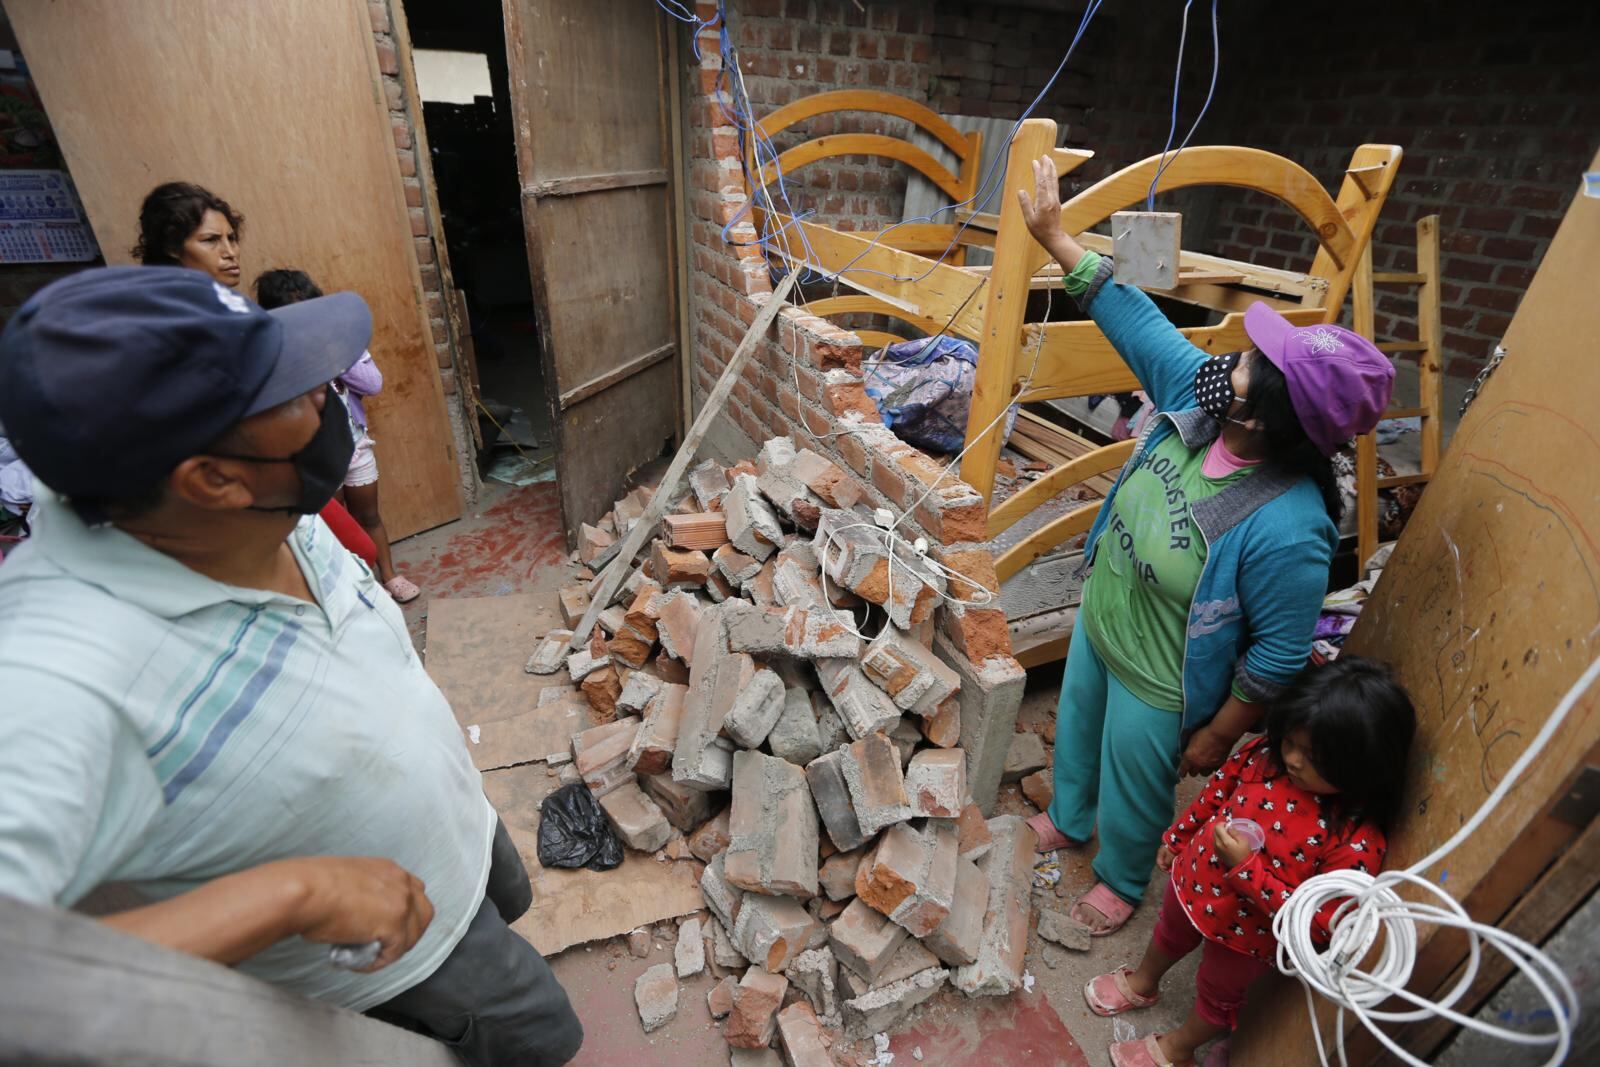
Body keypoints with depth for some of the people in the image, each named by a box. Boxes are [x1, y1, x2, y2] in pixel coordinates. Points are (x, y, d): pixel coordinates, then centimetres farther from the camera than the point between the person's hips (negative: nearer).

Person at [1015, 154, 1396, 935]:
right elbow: (1132, 318, -10)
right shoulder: (1198, 399, -19)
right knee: (1077, 727, 31)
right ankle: (1068, 819, 64)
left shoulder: (1287, 529, -37)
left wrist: (1217, 736, -12)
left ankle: (1120, 878, 57)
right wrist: (1055, 237, -7)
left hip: (1158, 685, -7)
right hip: (1098, 624, 7)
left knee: (1132, 784, 22)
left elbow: (1279, 658, -25)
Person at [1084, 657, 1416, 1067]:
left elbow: (1317, 923, -30)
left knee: (1218, 993, 28)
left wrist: (1245, 867, -39)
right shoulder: (1267, 752, -22)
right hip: (1193, 879, 4)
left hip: (1246, 933, -4)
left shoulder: (1357, 842, -35)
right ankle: (1141, 983, 66)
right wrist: (1178, 838, 9)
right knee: (1168, 935, 34)